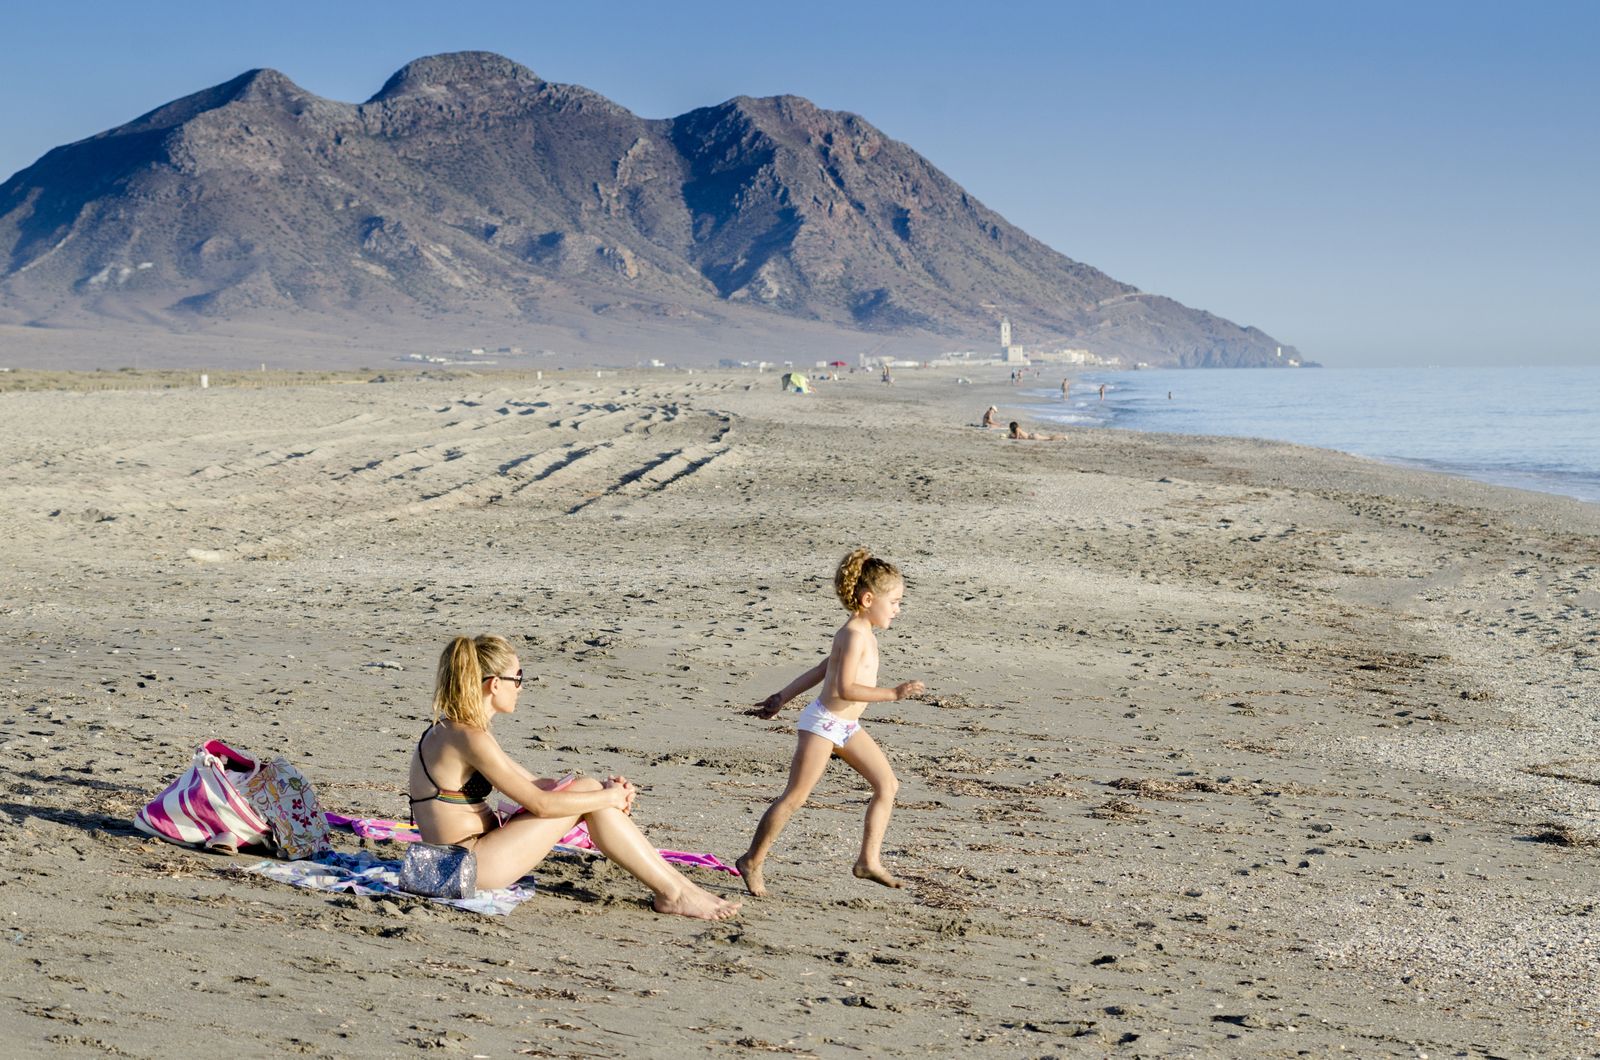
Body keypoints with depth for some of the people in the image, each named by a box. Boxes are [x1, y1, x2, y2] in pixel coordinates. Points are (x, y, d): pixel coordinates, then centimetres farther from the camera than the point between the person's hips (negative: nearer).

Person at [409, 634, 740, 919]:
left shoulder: (454, 730, 14)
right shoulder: (469, 738, -19)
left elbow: (533, 783, 15)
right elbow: (540, 803, -20)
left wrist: (608, 791, 3)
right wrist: (610, 797, -6)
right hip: (473, 867, -10)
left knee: (589, 789, 6)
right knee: (587, 792, -9)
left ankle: (676, 882, 7)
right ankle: (673, 893, -4)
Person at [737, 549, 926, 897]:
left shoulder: (864, 635, 13)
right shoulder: (853, 635, -18)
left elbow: (818, 671, 19)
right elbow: (845, 688, -27)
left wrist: (782, 698, 24)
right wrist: (892, 693, -28)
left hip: (847, 727, 10)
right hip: (823, 724, -10)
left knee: (887, 784, 3)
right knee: (795, 797, -4)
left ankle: (869, 859, 4)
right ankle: (752, 861, 6)